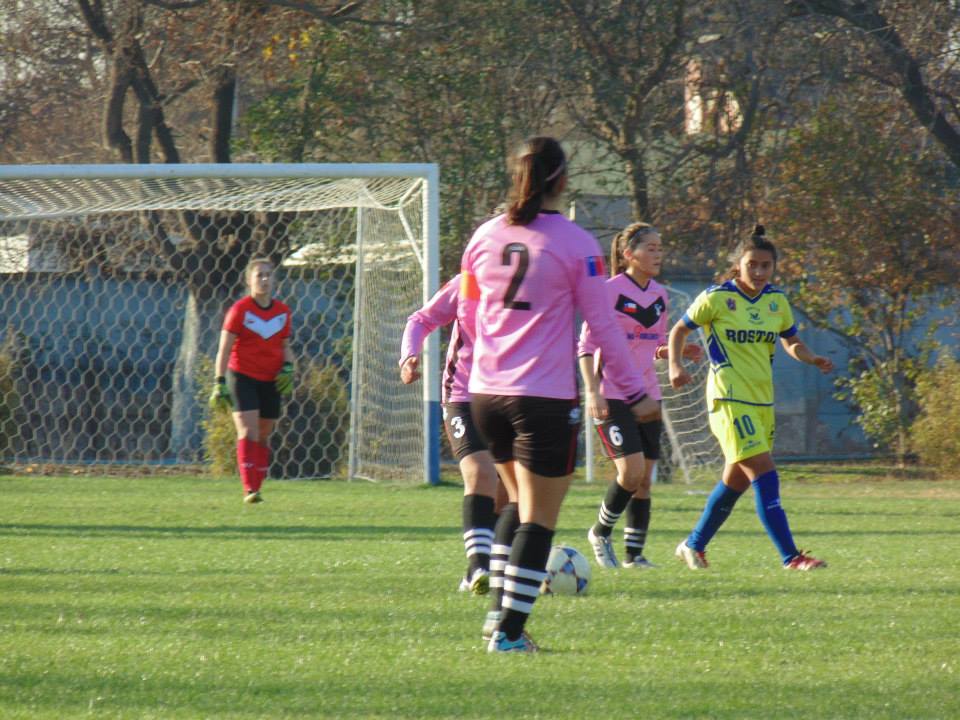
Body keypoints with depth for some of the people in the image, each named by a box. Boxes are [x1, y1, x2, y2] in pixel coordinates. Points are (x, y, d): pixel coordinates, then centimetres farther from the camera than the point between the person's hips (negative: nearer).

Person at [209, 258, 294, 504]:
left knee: (263, 435, 8)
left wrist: (288, 367, -4)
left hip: (270, 381, 5)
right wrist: (220, 383, -13)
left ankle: (256, 489, 17)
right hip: (242, 376, -5)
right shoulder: (240, 310, -7)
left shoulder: (282, 312, 6)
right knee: (248, 430, -16)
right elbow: (224, 349, -7)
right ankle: (249, 490, -21)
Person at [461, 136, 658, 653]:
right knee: (539, 518, 1)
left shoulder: (486, 236, 6)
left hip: (486, 394, 6)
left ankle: (501, 608, 15)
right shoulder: (576, 245, -8)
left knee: (522, 502, 23)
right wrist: (635, 392, 4)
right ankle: (509, 630, -2)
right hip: (546, 398, -5)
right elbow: (603, 325, -6)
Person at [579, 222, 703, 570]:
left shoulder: (659, 295, 11)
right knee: (632, 471, -16)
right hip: (611, 396, -7)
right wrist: (592, 392, -19)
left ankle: (634, 553, 12)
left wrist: (677, 351, -1)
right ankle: (601, 532, 6)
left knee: (645, 479, 5)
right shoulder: (610, 290, -10)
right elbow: (586, 344, -10)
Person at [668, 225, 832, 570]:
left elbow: (791, 343, 19)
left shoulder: (776, 301, 9)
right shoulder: (717, 298, -6)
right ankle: (790, 556, -19)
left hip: (762, 400, 7)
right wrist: (675, 366, -12)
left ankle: (694, 545, 32)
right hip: (729, 399, -7)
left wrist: (813, 359, -2)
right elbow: (680, 330, 4)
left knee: (737, 479, 15)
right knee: (764, 473, -17)